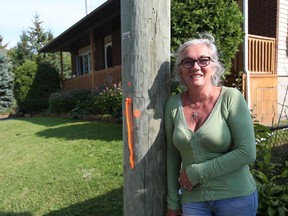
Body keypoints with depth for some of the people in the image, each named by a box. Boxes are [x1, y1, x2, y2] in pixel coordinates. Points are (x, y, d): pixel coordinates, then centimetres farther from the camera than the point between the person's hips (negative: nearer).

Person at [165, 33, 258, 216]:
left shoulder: (231, 98, -14)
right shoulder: (173, 104, -5)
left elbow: (247, 153, -17)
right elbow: (173, 155, 2)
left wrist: (196, 173, -16)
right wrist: (172, 201, 5)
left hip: (236, 197, -2)